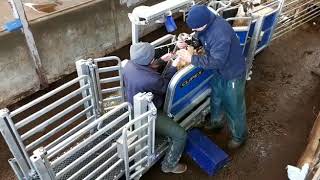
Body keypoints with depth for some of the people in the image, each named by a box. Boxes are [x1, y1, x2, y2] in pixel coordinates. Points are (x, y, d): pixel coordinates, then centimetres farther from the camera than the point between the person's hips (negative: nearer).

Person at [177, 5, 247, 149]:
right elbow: (199, 39, 7)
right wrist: (186, 43, -13)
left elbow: (216, 61, -35)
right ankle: (216, 122, 54)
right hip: (218, 71, 8)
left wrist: (191, 59, -33)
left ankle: (239, 136, 34)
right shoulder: (205, 24, -11)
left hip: (232, 73, -8)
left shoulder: (221, 33, -39)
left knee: (234, 106, 10)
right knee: (216, 98, 27)